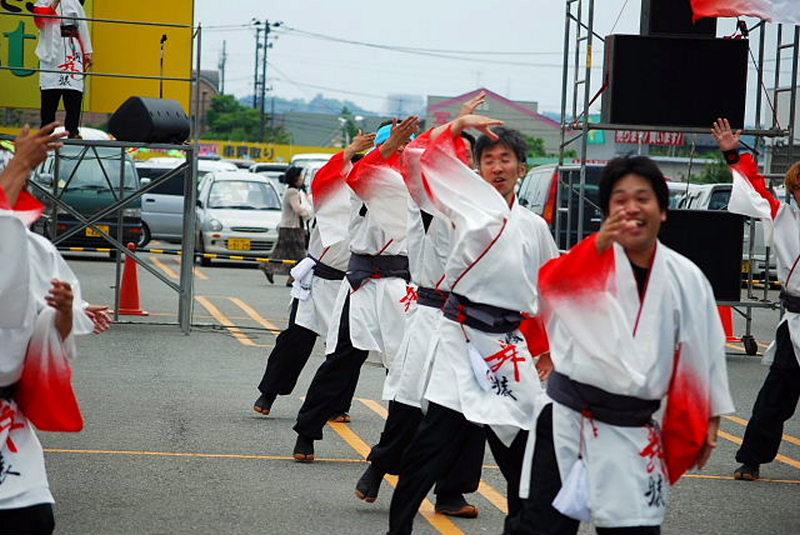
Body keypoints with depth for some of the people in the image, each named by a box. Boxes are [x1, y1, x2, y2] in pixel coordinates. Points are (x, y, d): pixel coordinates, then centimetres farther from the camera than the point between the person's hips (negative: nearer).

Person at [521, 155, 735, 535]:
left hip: (632, 430, 2)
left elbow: (703, 350, 10)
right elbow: (551, 284, -27)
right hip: (568, 418, -1)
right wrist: (600, 245, -43)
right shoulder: (588, 257, -5)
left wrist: (708, 422, 11)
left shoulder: (685, 278, 2)